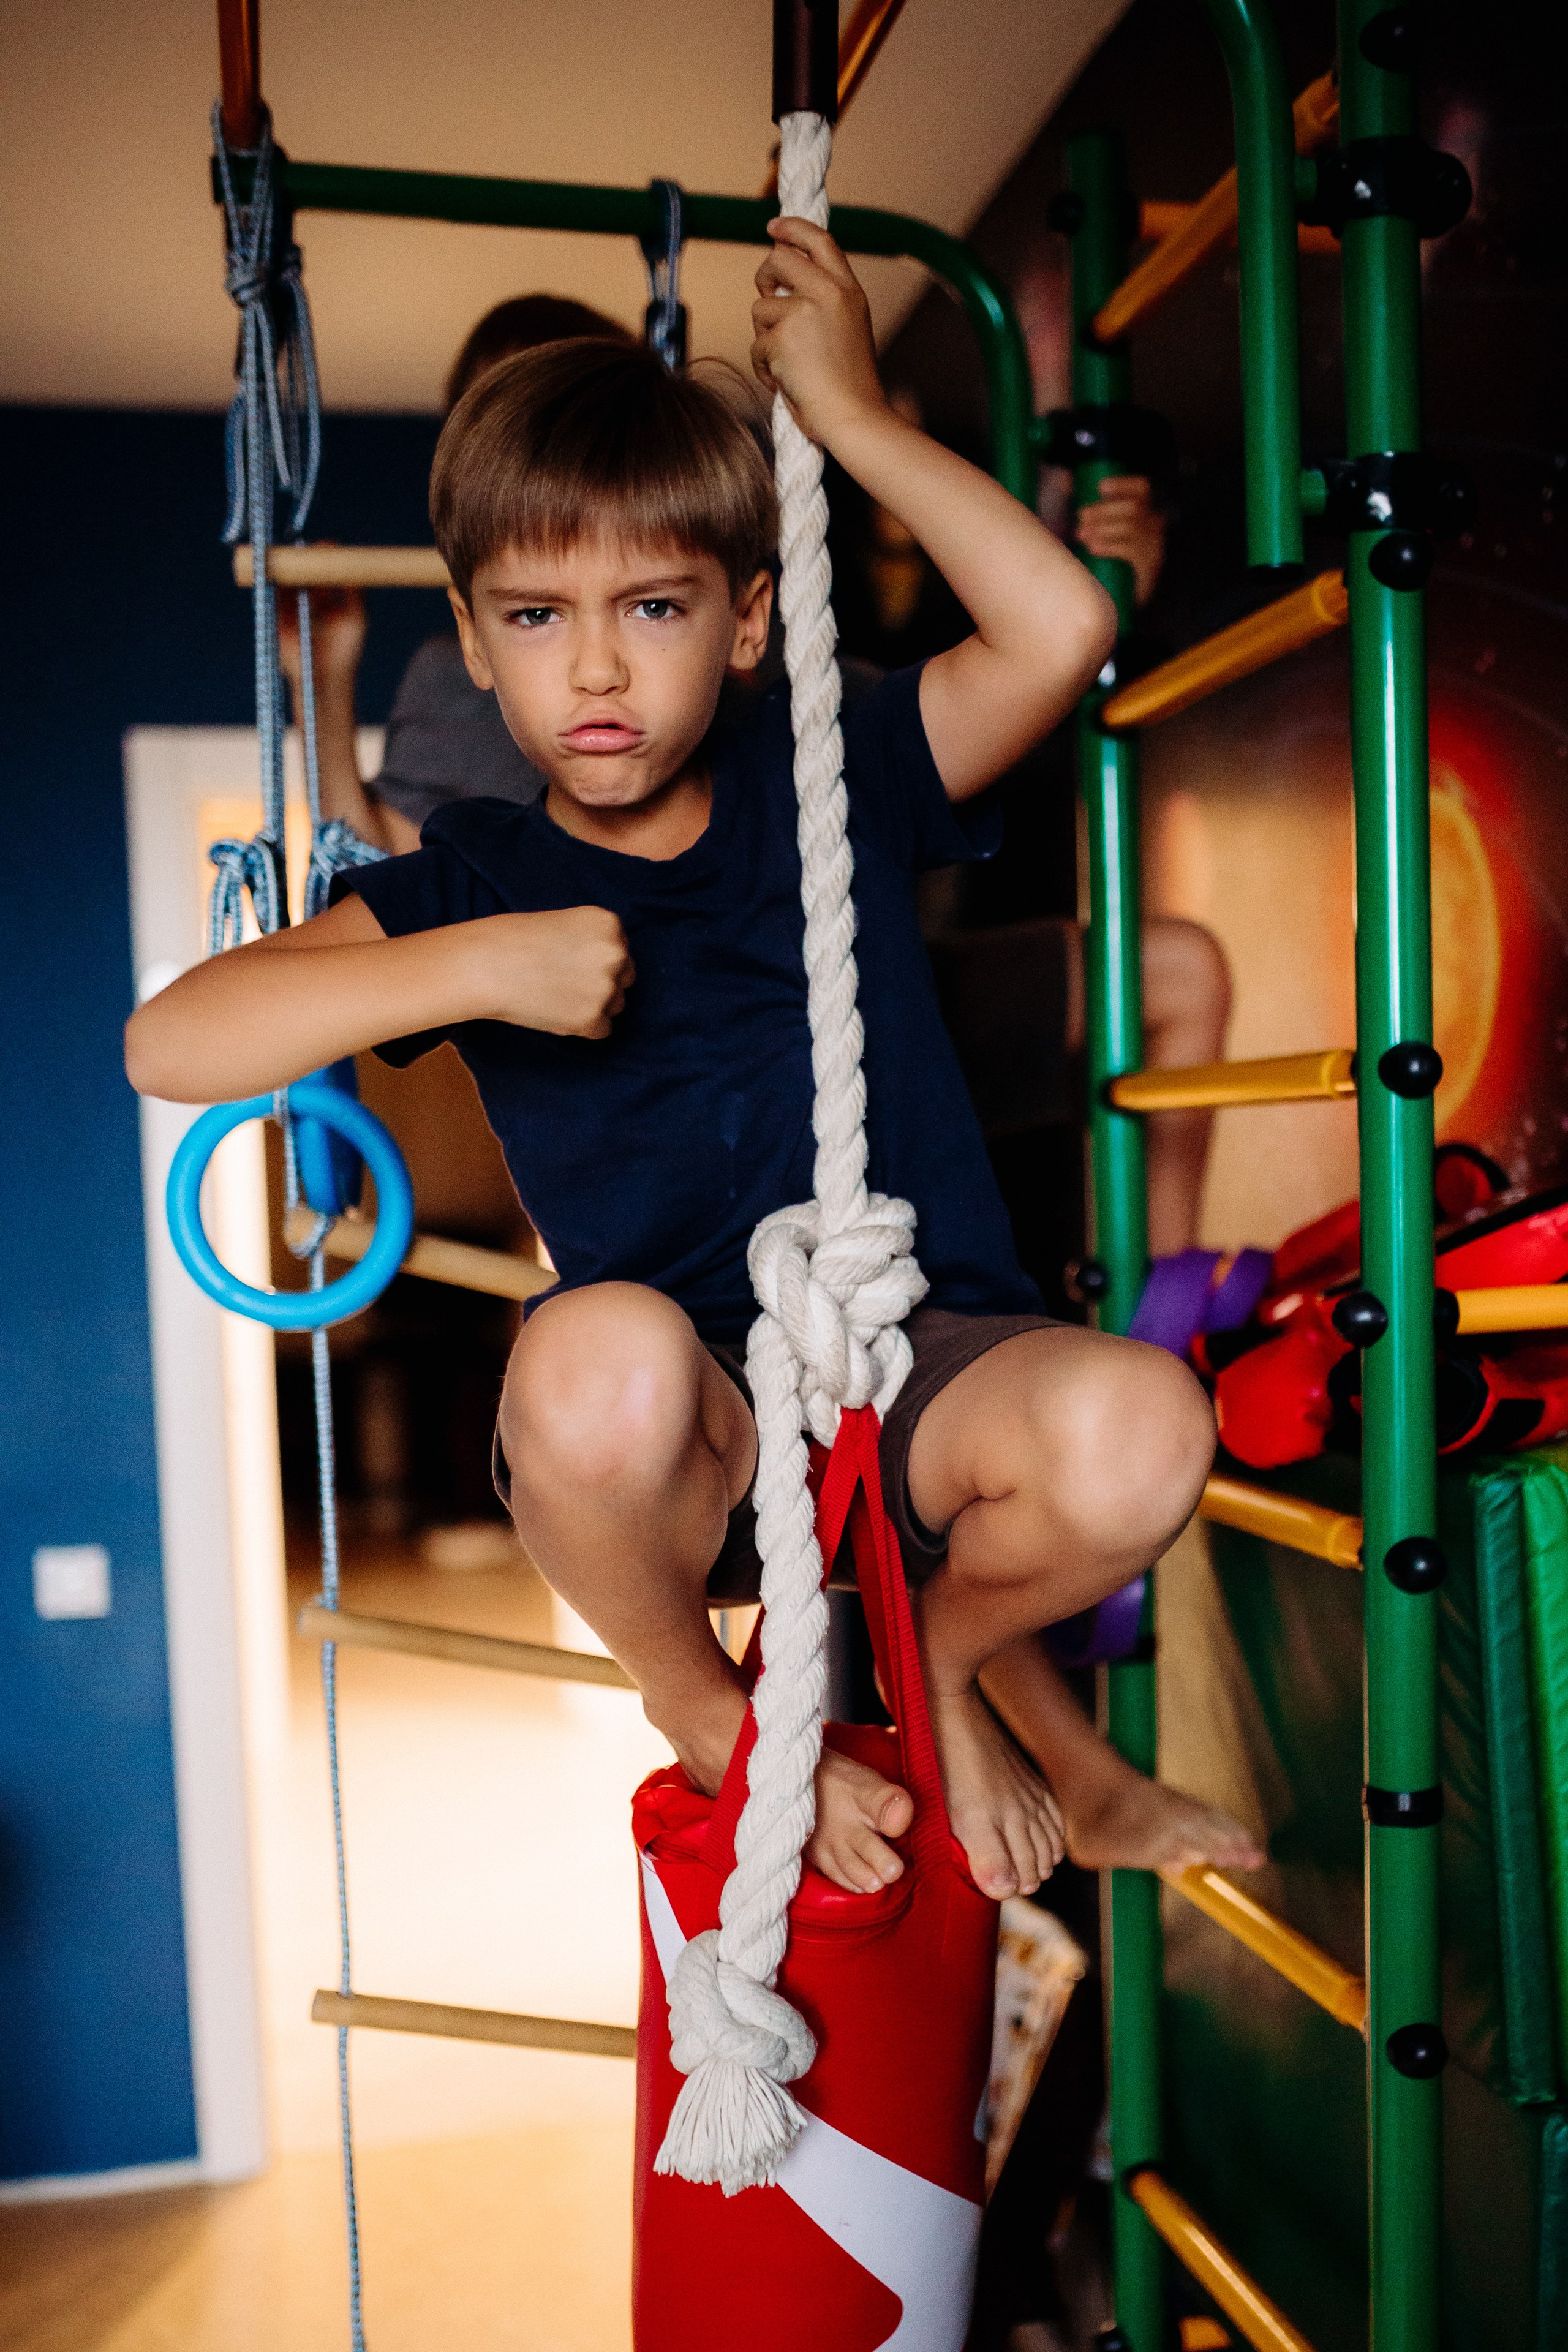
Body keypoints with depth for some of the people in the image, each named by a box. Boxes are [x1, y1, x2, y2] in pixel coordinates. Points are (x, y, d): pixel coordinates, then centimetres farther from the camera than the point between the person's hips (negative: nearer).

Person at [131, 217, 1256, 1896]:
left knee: (1137, 1431, -31)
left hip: (923, 1373, 1)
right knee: (604, 1346, -37)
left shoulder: (833, 790, 6)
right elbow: (168, 1046, -8)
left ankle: (958, 1651, 8)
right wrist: (476, 964, -18)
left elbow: (1062, 628, -10)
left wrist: (848, 410, -4)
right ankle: (703, 1711, 0)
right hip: (670, 1447, 0)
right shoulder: (476, 882, 3)